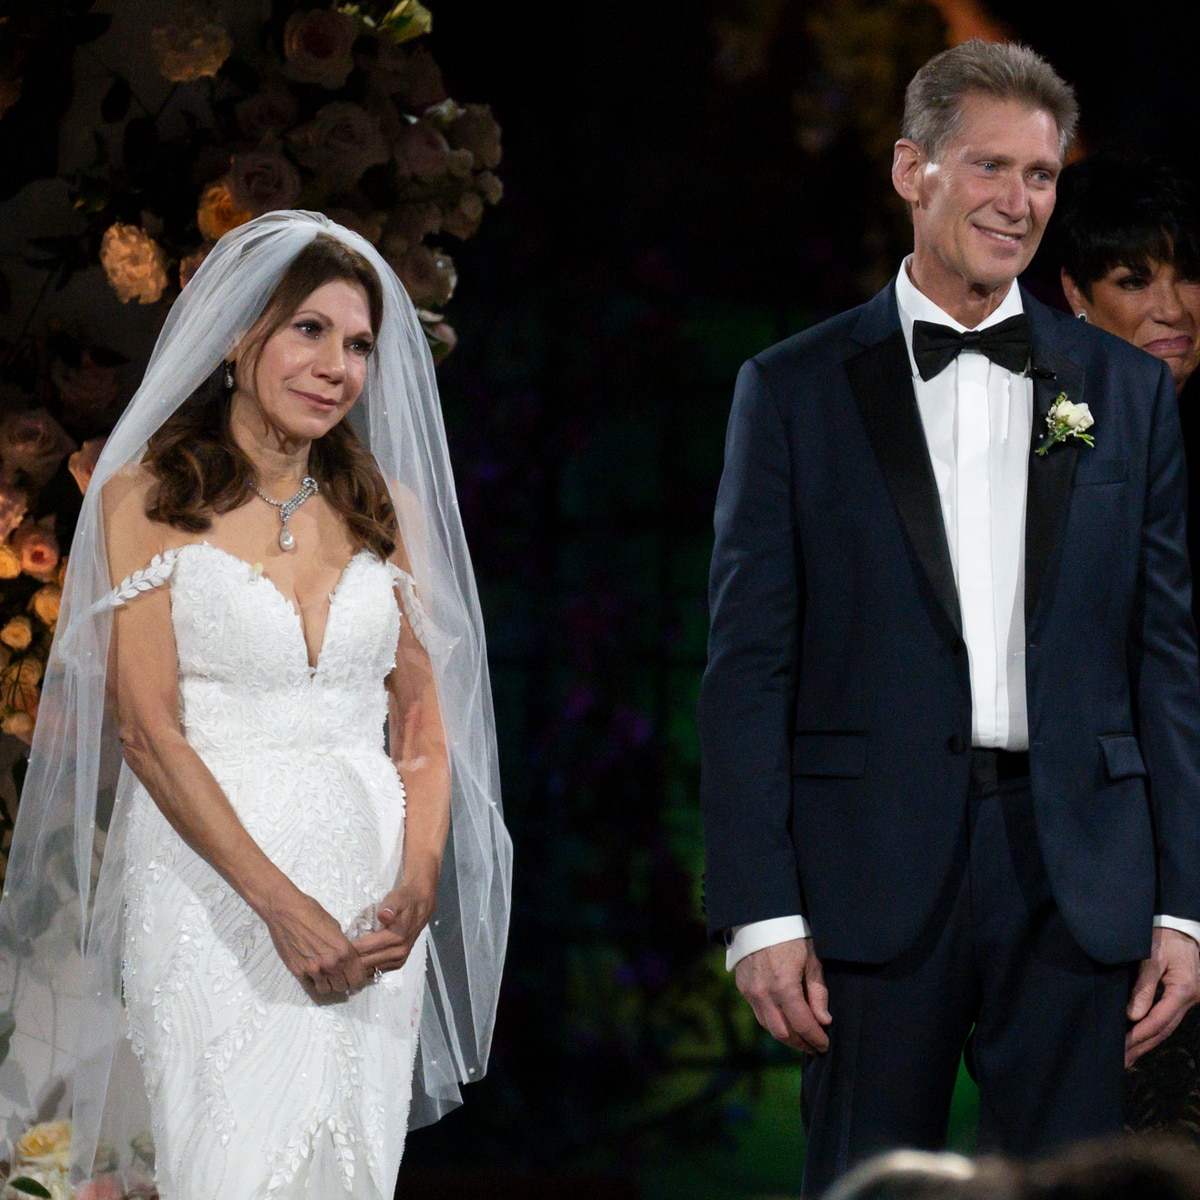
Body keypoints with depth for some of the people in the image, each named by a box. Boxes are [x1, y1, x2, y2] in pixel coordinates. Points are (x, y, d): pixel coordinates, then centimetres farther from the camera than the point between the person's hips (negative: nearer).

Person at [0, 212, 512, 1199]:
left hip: (369, 906, 4)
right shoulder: (150, 496, 0)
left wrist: (419, 880, -6)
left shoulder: (387, 508, 12)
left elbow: (423, 716, 12)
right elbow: (144, 725, -7)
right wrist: (280, 903, -14)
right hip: (211, 887, -4)